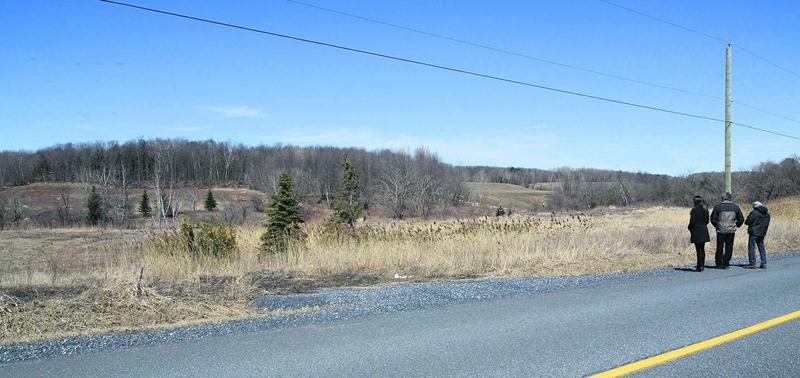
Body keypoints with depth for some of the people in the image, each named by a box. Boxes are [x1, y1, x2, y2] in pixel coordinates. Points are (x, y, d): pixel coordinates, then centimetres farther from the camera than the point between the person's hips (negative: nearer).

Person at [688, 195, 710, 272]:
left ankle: (699, 267, -5)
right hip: (704, 231, 7)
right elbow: (707, 220, 13)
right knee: (702, 249, 16)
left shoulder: (694, 210, -15)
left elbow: (692, 221, -16)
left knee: (699, 249, -5)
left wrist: (690, 228, 0)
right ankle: (702, 265, 23)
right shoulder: (705, 209, 8)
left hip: (696, 231, -7)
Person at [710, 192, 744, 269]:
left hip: (720, 230, -1)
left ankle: (719, 264, 9)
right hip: (731, 231, 1)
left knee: (719, 248, 7)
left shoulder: (718, 207, -4)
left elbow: (713, 219, -3)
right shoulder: (735, 207, 3)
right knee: (729, 248, 8)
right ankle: (726, 264, 7)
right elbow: (741, 219, 8)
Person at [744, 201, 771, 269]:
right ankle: (764, 263, 13)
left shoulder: (754, 213, -13)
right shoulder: (767, 214, 10)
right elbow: (767, 224, 15)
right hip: (762, 233, 7)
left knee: (751, 247, -2)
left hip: (754, 233, -7)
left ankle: (752, 263, -4)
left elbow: (747, 222, -9)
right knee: (761, 247, 14)